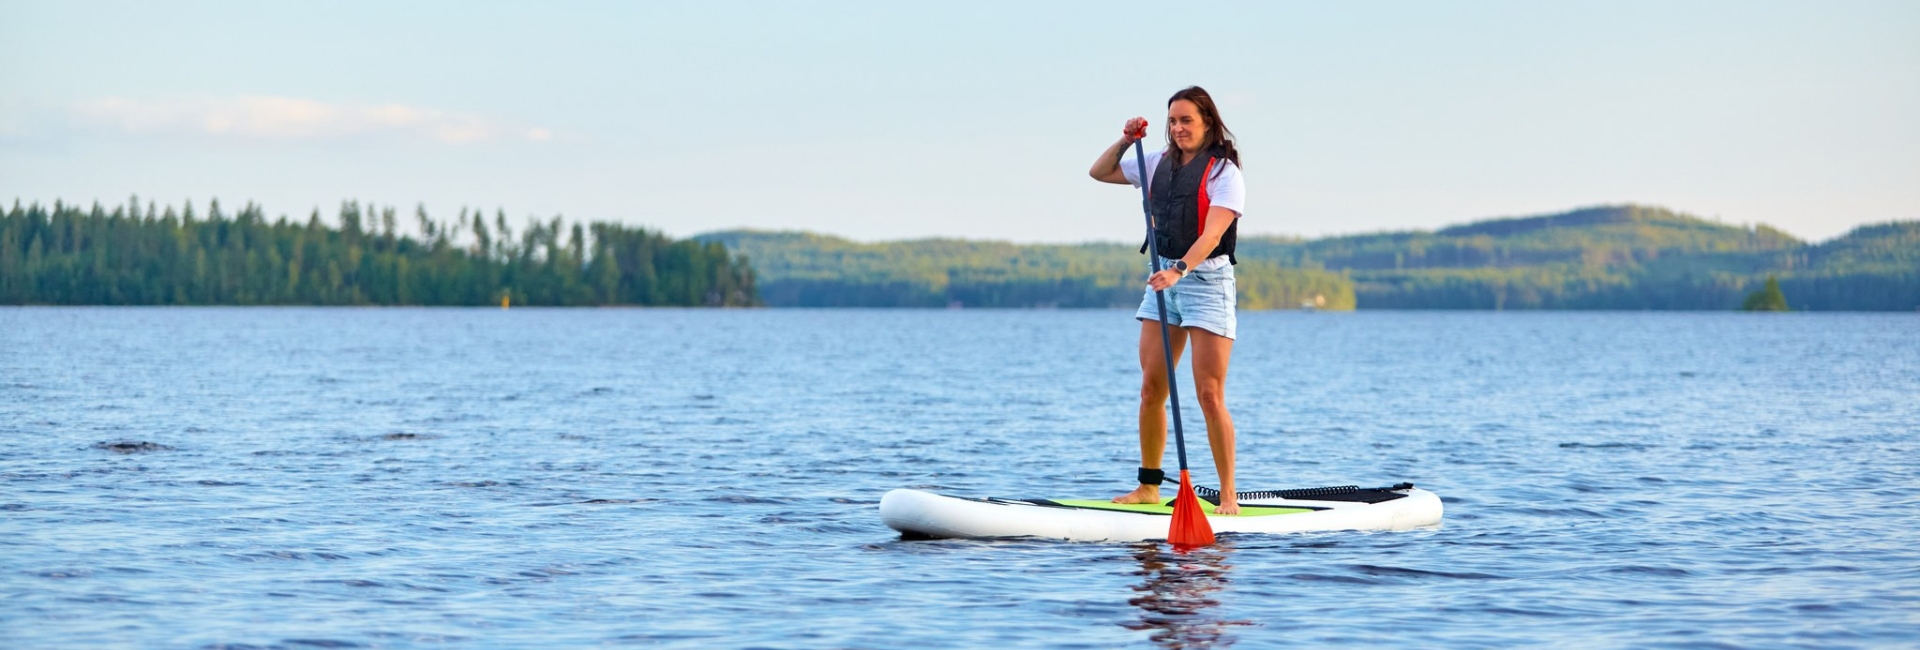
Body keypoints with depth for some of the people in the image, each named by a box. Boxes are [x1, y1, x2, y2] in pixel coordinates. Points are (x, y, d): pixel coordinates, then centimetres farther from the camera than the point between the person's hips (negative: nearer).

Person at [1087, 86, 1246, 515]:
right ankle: (1149, 486, 13)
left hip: (1206, 279, -6)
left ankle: (1228, 495, -3)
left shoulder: (1224, 172, -9)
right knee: (1151, 388, 4)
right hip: (1163, 279, 6)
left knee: (1209, 395, -9)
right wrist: (1125, 141, 4)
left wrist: (1180, 269, -36)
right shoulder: (1160, 165, 11)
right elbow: (1100, 172, 21)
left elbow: (1212, 234, -22)